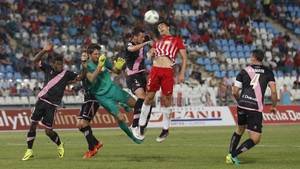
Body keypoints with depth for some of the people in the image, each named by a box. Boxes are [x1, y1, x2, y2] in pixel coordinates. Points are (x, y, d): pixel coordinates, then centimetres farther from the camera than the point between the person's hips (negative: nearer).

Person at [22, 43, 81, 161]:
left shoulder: (66, 74, 0)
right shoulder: (48, 69, 6)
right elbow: (35, 60, 3)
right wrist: (44, 51, -11)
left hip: (52, 105, -2)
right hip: (41, 100, 3)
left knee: (48, 131, -3)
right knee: (33, 125, -3)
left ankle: (60, 145, 26)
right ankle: (29, 151, 6)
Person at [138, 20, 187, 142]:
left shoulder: (177, 40, 10)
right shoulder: (157, 41, 22)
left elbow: (184, 57, 7)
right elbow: (150, 54, 22)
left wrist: (182, 74, -2)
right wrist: (151, 53, -3)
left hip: (167, 72, -3)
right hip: (155, 70, 3)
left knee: (166, 99, -2)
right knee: (148, 97, 1)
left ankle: (165, 129, 9)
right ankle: (142, 126, 9)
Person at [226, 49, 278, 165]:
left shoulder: (244, 71, 8)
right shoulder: (268, 72, 5)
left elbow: (235, 92, 7)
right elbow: (273, 91, -4)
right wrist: (274, 106, 11)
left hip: (242, 105, 4)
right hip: (256, 108, -4)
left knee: (239, 130, 29)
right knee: (255, 139, 2)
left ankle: (230, 155, 26)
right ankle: (234, 155, -11)